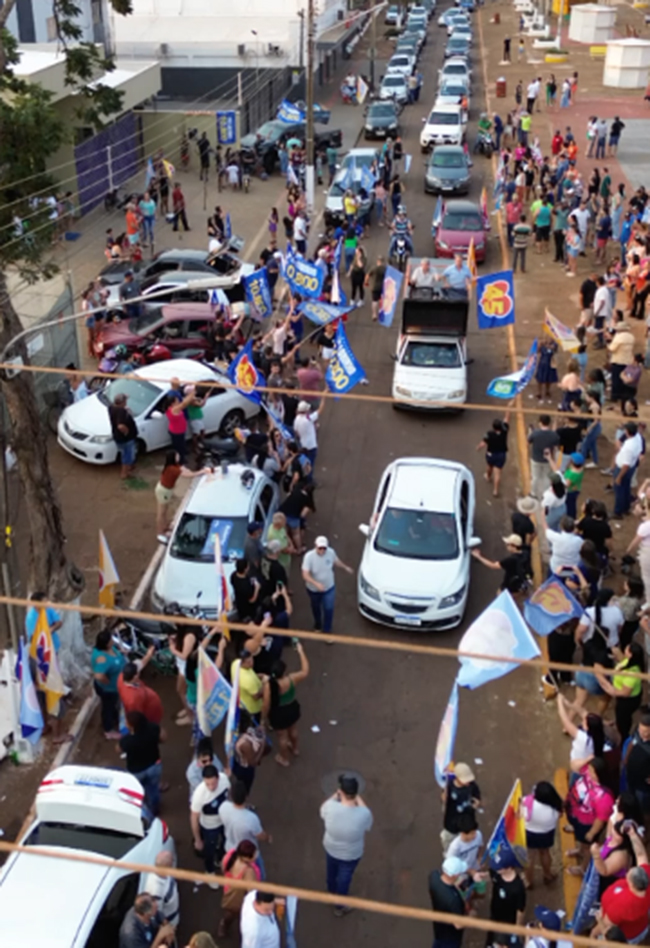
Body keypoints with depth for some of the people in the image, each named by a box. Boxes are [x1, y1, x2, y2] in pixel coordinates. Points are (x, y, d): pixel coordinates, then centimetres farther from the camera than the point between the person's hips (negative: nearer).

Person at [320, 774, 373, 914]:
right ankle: (339, 906, 52)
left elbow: (323, 815, -6)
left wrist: (336, 796, 0)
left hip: (330, 849, 2)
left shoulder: (330, 806, -33)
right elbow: (367, 828, -11)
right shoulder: (364, 813, -36)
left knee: (332, 872, 34)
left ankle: (332, 891, 64)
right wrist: (358, 800, -8)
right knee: (344, 878, 27)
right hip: (351, 855, -2)